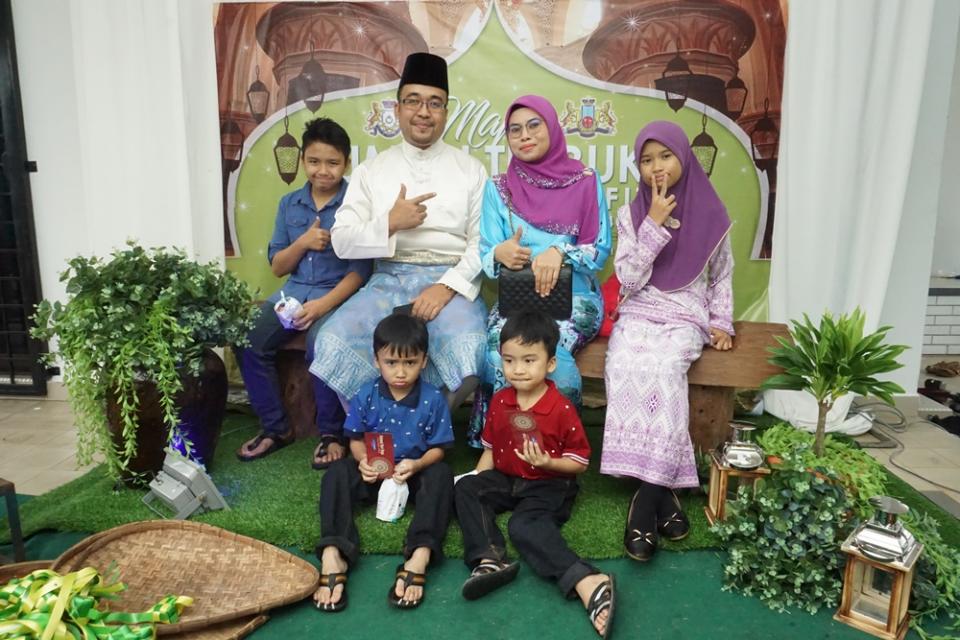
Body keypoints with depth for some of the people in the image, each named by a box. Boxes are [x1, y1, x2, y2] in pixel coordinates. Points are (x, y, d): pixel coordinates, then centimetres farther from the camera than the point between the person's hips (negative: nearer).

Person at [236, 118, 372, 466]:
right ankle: (275, 427, 1)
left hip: (338, 293, -5)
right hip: (294, 290, 5)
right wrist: (303, 242, -10)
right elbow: (277, 266, 10)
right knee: (248, 341, -17)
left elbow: (361, 269, -8)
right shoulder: (289, 204, 10)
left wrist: (325, 303, -21)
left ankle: (331, 433, -10)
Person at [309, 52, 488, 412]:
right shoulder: (371, 171, 11)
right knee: (332, 343, -24)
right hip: (388, 281, 2)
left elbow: (482, 243, 0)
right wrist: (390, 224, -13)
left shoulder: (470, 170, 8)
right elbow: (342, 241, 4)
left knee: (467, 353, -32)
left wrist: (447, 287, -16)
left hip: (450, 283, -1)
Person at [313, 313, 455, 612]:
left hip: (415, 471, -2)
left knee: (441, 475, -32)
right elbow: (356, 439, 2)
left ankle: (420, 555, -47)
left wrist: (417, 465, -27)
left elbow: (438, 448, -6)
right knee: (337, 473, -24)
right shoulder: (366, 396, -5)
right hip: (374, 471, 2)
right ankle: (333, 555, -38)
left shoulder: (433, 399, -10)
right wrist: (363, 460, -22)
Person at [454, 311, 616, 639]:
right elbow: (490, 448, 12)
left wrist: (547, 463, -26)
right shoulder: (499, 401, 1)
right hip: (506, 479, 7)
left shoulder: (562, 409, -16)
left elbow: (580, 462, -9)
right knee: (465, 489, -14)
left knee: (524, 525, -32)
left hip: (549, 484, -7)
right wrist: (477, 479, -2)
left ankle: (588, 582, -41)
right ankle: (489, 560, -32)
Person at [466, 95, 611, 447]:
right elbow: (486, 256, 3)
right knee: (499, 346, -30)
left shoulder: (585, 181, 2)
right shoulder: (498, 188, 7)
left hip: (574, 296, -1)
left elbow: (600, 249, -1)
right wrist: (501, 253, -22)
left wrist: (560, 252, -21)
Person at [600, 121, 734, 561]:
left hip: (685, 319, -1)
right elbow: (629, 280, -5)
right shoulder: (631, 215, 5)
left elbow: (722, 277, 16)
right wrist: (655, 223, -10)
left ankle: (645, 499, -26)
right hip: (638, 316, 1)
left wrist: (721, 323, 4)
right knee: (625, 368, -32)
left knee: (661, 369, -33)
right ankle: (662, 492, -24)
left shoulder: (709, 214, 5)